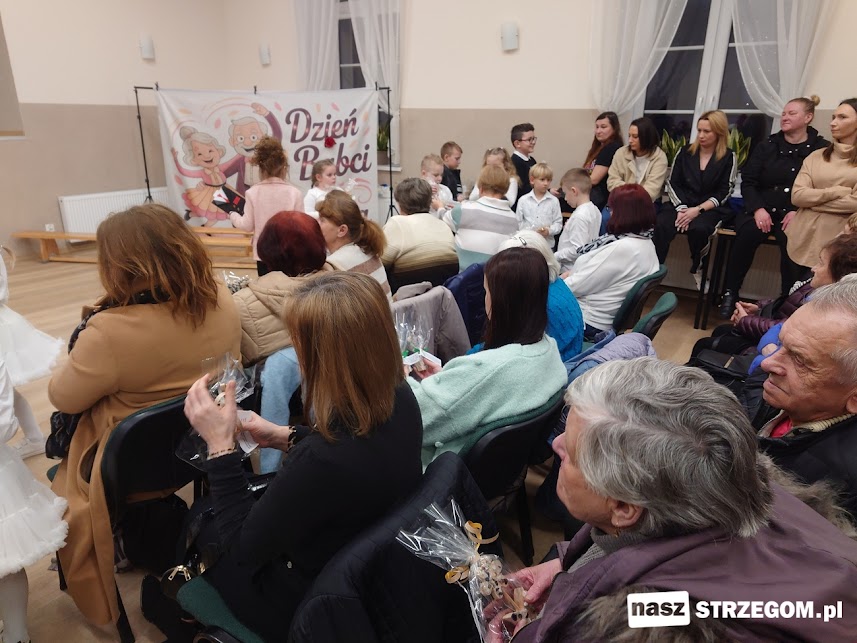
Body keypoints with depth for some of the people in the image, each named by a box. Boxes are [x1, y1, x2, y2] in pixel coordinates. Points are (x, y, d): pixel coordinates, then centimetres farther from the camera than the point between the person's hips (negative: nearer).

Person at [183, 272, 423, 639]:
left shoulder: (320, 463, -41)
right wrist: (286, 437, -2)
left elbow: (240, 547, -22)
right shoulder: (398, 398, -19)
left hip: (309, 605, -6)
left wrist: (221, 445, -22)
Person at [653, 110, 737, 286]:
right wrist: (681, 208, -12)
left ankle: (698, 268, -9)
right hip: (681, 204, 2)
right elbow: (672, 183, 4)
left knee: (698, 228, -36)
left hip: (710, 208, -2)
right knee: (660, 225, -31)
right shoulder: (685, 152, 10)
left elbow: (723, 193, -3)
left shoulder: (728, 158, 3)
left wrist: (698, 210, -18)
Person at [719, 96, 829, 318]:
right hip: (762, 209, 2)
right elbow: (748, 181, 6)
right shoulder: (767, 146, 12)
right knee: (747, 234, -30)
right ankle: (730, 293, -19)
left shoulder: (821, 149, 4)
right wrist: (758, 209, -11)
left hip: (796, 214, -1)